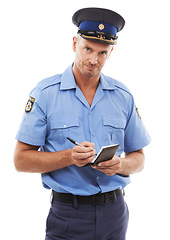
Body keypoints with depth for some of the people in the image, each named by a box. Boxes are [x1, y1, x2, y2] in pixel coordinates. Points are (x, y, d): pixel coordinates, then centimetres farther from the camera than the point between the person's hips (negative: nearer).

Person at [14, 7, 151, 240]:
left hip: (114, 213, 3)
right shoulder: (46, 93, -6)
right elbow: (21, 160, -7)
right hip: (67, 216, -3)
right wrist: (69, 157, -21)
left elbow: (138, 158, 10)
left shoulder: (123, 96, 3)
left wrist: (120, 165, -13)